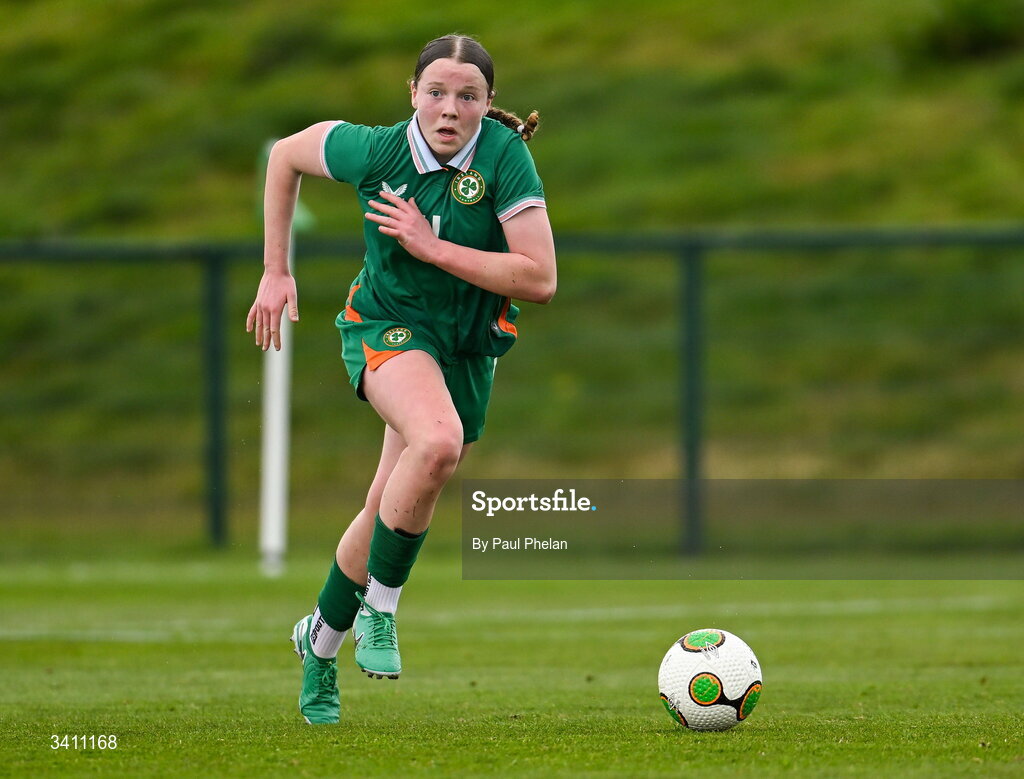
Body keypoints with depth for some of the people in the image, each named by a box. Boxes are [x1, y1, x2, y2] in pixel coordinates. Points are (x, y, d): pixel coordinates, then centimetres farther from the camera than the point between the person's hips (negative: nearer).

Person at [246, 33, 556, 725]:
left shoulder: (505, 157, -19)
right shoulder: (376, 151, -16)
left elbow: (540, 280, -22)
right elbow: (286, 156, 4)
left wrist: (432, 247, -25)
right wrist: (276, 272, 4)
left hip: (469, 345, 2)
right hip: (387, 325, -2)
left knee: (392, 513, 8)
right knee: (438, 441, -34)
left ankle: (320, 642, 34)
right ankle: (378, 611, -17)